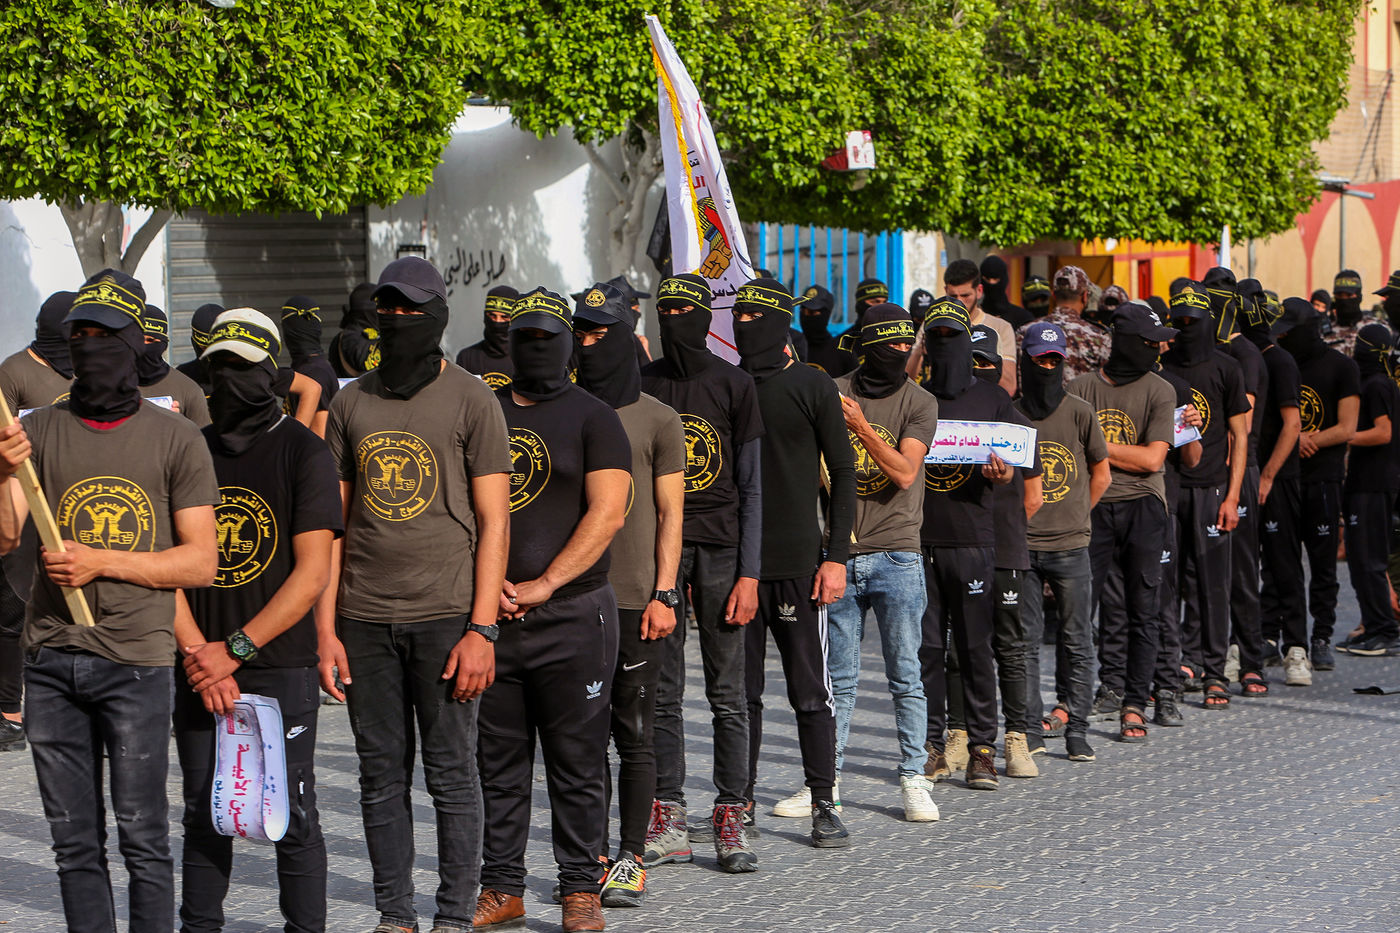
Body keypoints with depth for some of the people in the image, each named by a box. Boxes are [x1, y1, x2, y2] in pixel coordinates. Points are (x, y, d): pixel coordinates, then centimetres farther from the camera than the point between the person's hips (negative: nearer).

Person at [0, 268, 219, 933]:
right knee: (74, 840, 8)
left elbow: (201, 563, -1)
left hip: (136, 660, -3)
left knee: (141, 836, -3)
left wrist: (102, 561, -11)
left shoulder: (175, 439, 2)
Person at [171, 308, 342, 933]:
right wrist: (198, 653, -8)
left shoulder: (302, 452, -1)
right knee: (203, 816, 9)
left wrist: (235, 648, -13)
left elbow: (312, 572, -8)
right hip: (199, 669, 4)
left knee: (292, 818, -2)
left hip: (281, 668, -4)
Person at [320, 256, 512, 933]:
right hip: (364, 620, 4)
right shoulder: (351, 403, 11)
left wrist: (481, 629, -11)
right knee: (381, 776, 8)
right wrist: (325, 626, 4)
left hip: (444, 616, -3)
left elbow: (493, 522, -3)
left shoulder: (471, 400, 0)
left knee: (450, 773, 1)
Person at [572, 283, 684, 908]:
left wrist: (663, 593, -7)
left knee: (634, 732, 1)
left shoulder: (658, 421, 2)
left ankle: (630, 858, 9)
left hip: (633, 598, -3)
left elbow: (670, 513, 1)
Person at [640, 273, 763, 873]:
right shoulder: (641, 385, 8)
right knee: (662, 693, 3)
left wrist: (749, 573, -6)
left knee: (728, 693, 0)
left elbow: (751, 486, 1)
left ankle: (731, 821, 6)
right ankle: (668, 822, 9)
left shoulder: (733, 384, 2)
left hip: (720, 546, -2)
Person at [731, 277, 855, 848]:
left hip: (797, 561, -3)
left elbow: (843, 475, 0)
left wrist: (836, 556, -8)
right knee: (739, 691, 8)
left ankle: (824, 805, 9)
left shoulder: (814, 389, 0)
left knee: (810, 690, 1)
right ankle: (740, 801, 17)